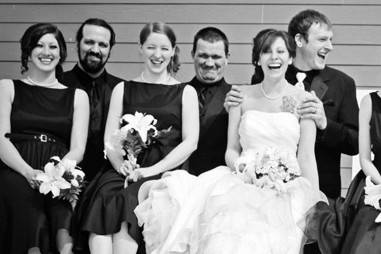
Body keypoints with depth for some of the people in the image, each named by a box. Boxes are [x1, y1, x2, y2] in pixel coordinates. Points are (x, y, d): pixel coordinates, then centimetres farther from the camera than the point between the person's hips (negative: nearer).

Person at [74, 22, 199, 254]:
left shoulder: (185, 92, 13)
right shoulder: (123, 89, 19)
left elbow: (190, 143, 2)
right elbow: (110, 140, 11)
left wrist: (153, 169, -10)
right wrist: (121, 165, -10)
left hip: (165, 172, -2)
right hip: (126, 170, 2)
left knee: (129, 202, -32)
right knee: (104, 197, -31)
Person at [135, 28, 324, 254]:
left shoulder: (302, 98, 7)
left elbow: (306, 155, 2)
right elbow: (231, 150, 12)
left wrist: (316, 204, -8)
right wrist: (241, 167, -11)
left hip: (288, 187, -1)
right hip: (244, 182, 1)